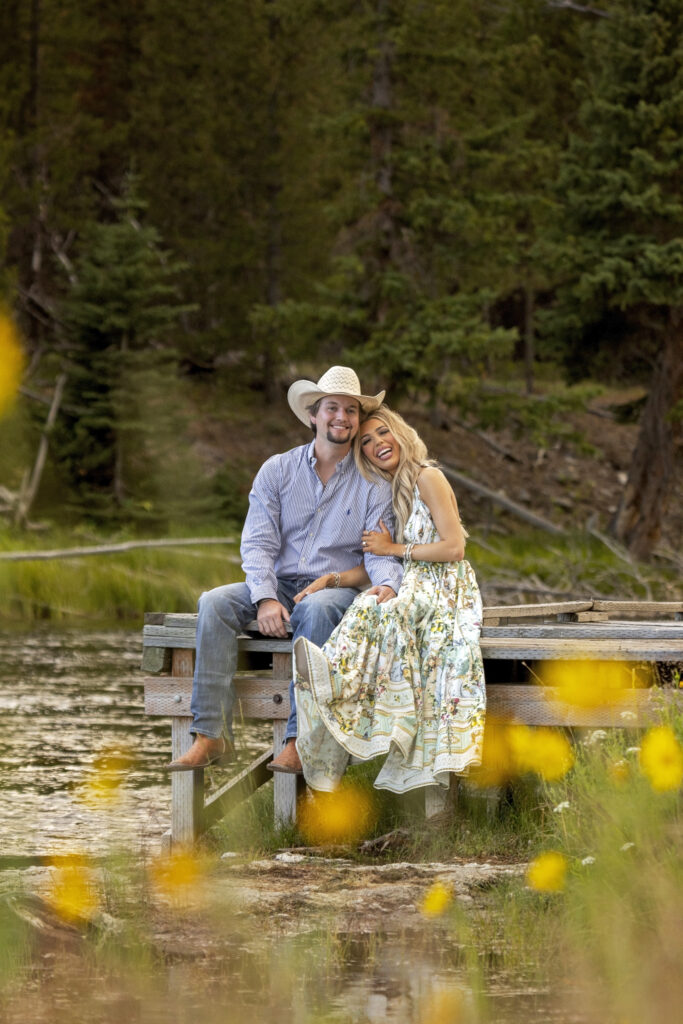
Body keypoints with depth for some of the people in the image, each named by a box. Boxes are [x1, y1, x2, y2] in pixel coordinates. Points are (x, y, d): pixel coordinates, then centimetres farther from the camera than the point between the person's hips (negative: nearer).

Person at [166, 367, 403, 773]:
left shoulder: (373, 482, 3)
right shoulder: (277, 470, 7)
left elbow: (380, 550, -4)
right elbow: (258, 543, 0)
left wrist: (387, 585, -29)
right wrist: (266, 598, -18)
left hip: (338, 590, -3)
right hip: (279, 585, 3)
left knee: (316, 609, -39)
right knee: (215, 603, -25)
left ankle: (299, 740, -40)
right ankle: (211, 735, -29)